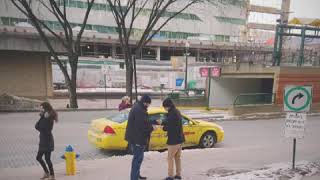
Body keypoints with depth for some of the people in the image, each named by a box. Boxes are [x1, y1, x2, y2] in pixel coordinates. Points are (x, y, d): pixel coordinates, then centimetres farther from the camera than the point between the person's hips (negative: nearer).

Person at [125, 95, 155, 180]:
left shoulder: (137, 107, 13)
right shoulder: (139, 110, -22)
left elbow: (144, 121, 18)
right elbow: (143, 125, -26)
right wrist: (152, 128, -11)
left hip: (135, 137, 11)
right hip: (138, 138, -11)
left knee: (137, 157, 22)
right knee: (138, 158, -2)